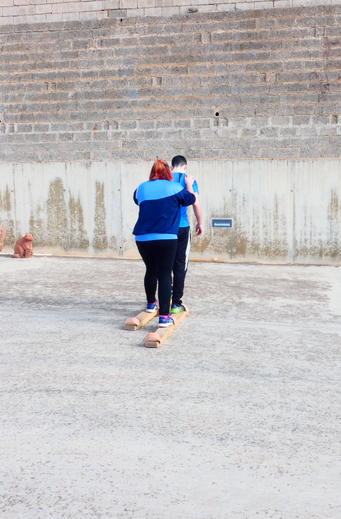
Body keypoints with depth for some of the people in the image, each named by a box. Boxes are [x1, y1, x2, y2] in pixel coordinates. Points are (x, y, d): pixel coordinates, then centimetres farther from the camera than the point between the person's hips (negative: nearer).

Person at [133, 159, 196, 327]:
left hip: (143, 238, 4)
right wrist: (189, 185, 32)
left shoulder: (142, 188, 8)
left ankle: (151, 303, 40)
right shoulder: (174, 187, -1)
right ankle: (164, 316, -10)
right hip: (166, 238, -4)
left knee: (151, 270, 22)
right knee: (165, 274, -3)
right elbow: (190, 199, 14)